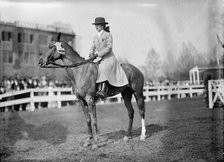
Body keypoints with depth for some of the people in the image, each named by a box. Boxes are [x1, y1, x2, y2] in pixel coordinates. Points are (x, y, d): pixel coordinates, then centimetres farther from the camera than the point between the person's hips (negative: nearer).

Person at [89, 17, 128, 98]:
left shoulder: (108, 35, -4)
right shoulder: (95, 37, 15)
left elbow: (109, 48, -13)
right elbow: (93, 47, 14)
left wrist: (98, 54, -19)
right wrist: (91, 53, -9)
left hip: (109, 59, -8)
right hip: (99, 59, 8)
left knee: (104, 68, -34)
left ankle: (103, 91, -45)